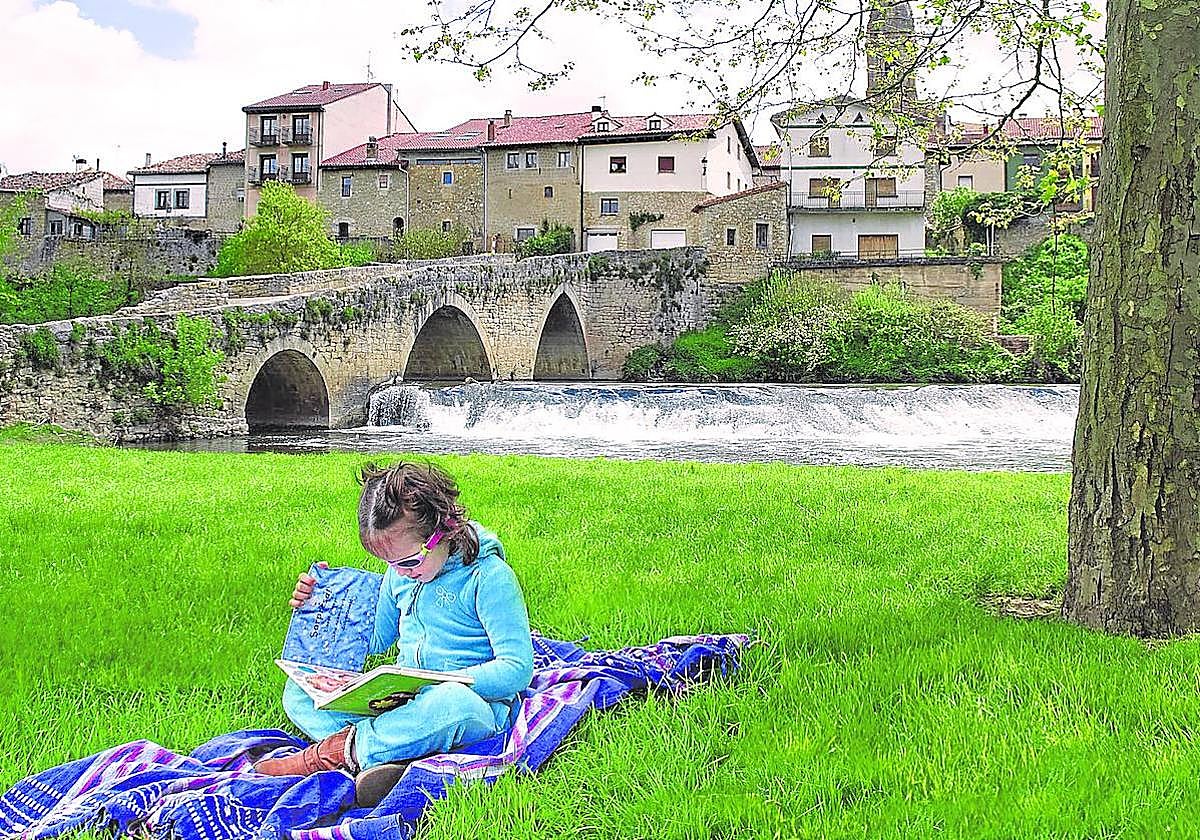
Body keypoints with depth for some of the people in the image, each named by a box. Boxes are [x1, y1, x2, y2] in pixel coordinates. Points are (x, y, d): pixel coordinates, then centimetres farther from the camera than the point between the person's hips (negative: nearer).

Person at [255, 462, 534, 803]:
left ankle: (343, 748, -24)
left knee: (456, 704, -44)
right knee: (297, 691, -6)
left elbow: (518, 668, -17)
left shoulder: (488, 575, -13)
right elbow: (375, 639, 23)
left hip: (476, 701, -7)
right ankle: (381, 760, -33)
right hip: (405, 700, 7)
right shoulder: (400, 572, 7)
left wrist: (444, 683, -27)